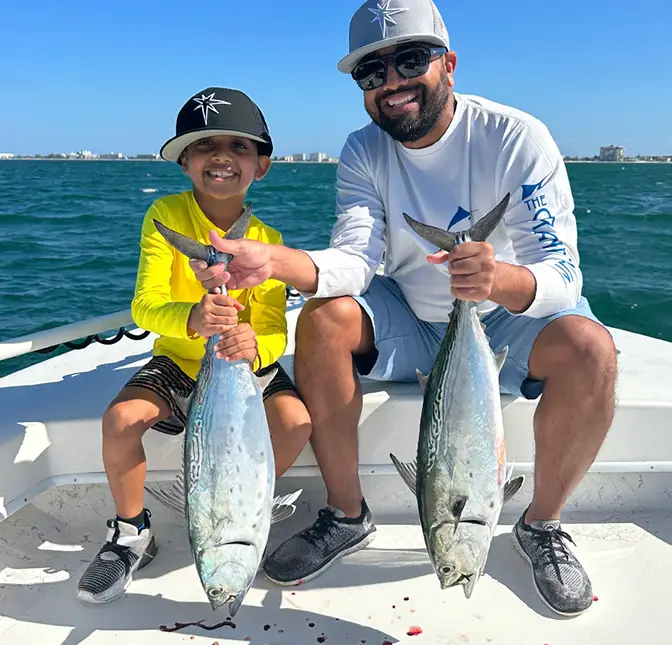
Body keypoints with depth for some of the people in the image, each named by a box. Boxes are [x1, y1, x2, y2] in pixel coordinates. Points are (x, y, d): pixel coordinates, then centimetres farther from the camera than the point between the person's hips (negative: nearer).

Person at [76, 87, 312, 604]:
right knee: (120, 418, -26)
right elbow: (145, 305, -23)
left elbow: (274, 328, -15)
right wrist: (191, 318, -47)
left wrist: (255, 346, -41)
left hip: (248, 366, 1)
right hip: (178, 362, 0)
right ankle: (131, 534, 4)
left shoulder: (267, 239, -9)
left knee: (295, 423, -25)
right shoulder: (166, 216, -12)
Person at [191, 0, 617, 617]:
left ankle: (542, 525, -4)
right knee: (323, 318, -23)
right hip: (412, 321, 3)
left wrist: (501, 279, -49)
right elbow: (355, 258, -22)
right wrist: (275, 260, -42)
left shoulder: (517, 139, -18)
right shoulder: (364, 151, -7)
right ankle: (347, 515, -5)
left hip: (505, 320, -2)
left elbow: (562, 277, -25)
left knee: (588, 347, -31)